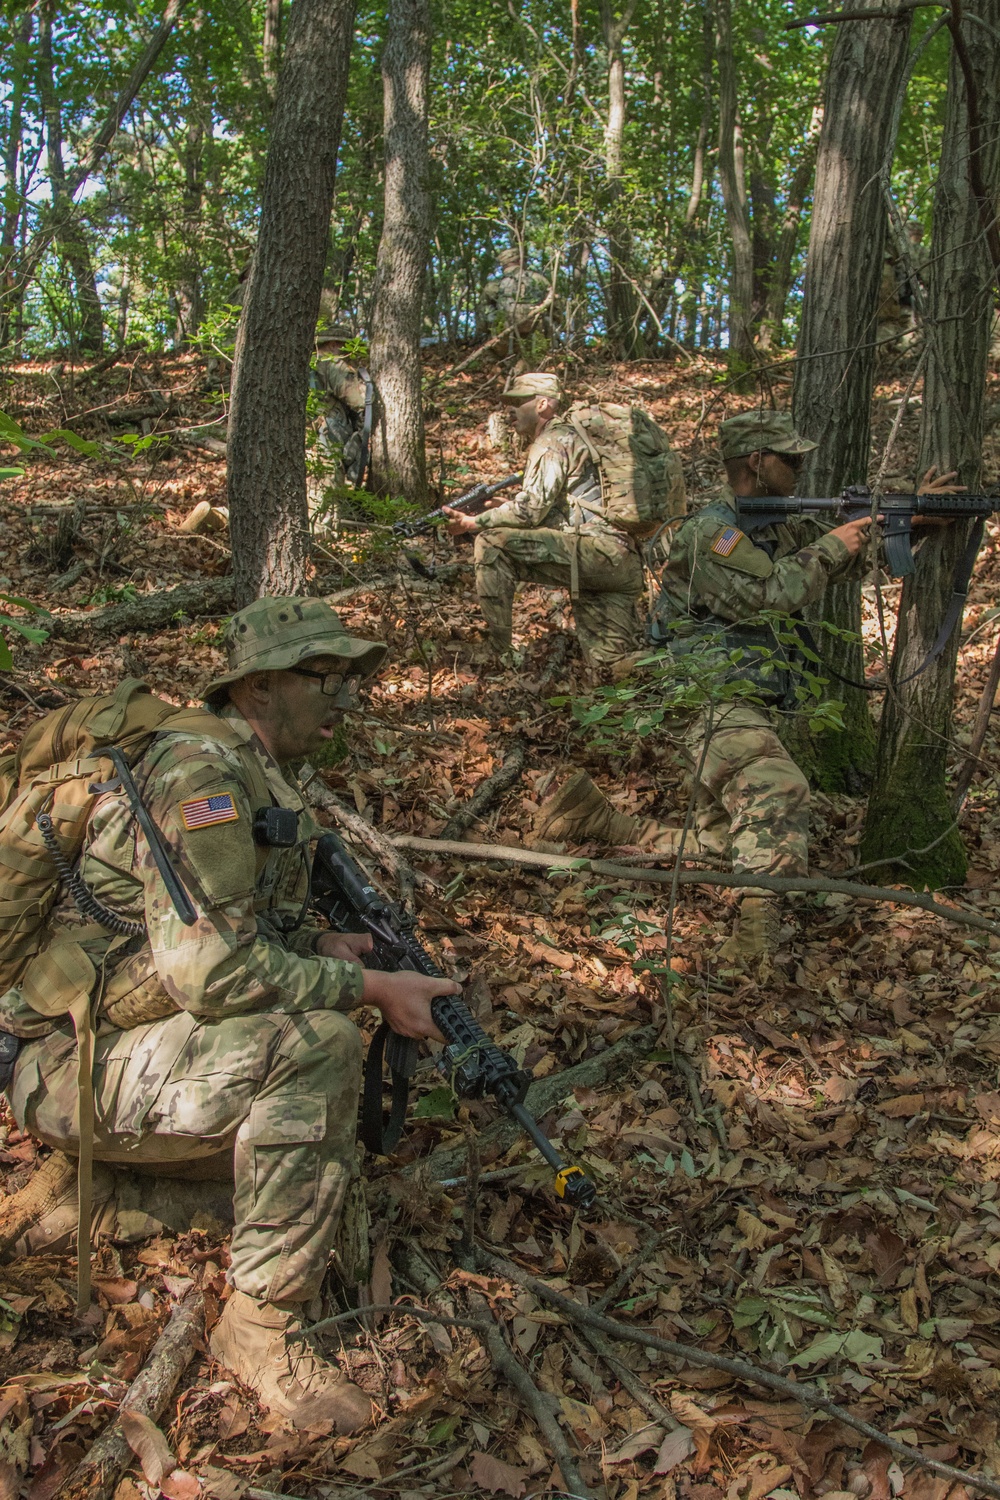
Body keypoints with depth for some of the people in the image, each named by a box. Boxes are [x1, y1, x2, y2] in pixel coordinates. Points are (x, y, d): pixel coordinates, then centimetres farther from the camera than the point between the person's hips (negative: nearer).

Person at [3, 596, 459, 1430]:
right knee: (317, 1044, -29)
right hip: (83, 1072, -10)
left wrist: (322, 946, 2)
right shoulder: (202, 771, -21)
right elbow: (211, 968, -28)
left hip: (154, 1030, 10)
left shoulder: (261, 776, 10)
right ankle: (263, 1331, -18)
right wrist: (370, 988, -21)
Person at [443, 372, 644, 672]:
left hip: (598, 549, -10)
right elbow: (546, 514, 28)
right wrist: (497, 510, 16)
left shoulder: (553, 442, -2)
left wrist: (474, 522, -3)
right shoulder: (572, 438, 28)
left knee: (492, 542, -12)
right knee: (609, 668, 8)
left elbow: (530, 510, -13)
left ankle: (497, 651, -12)